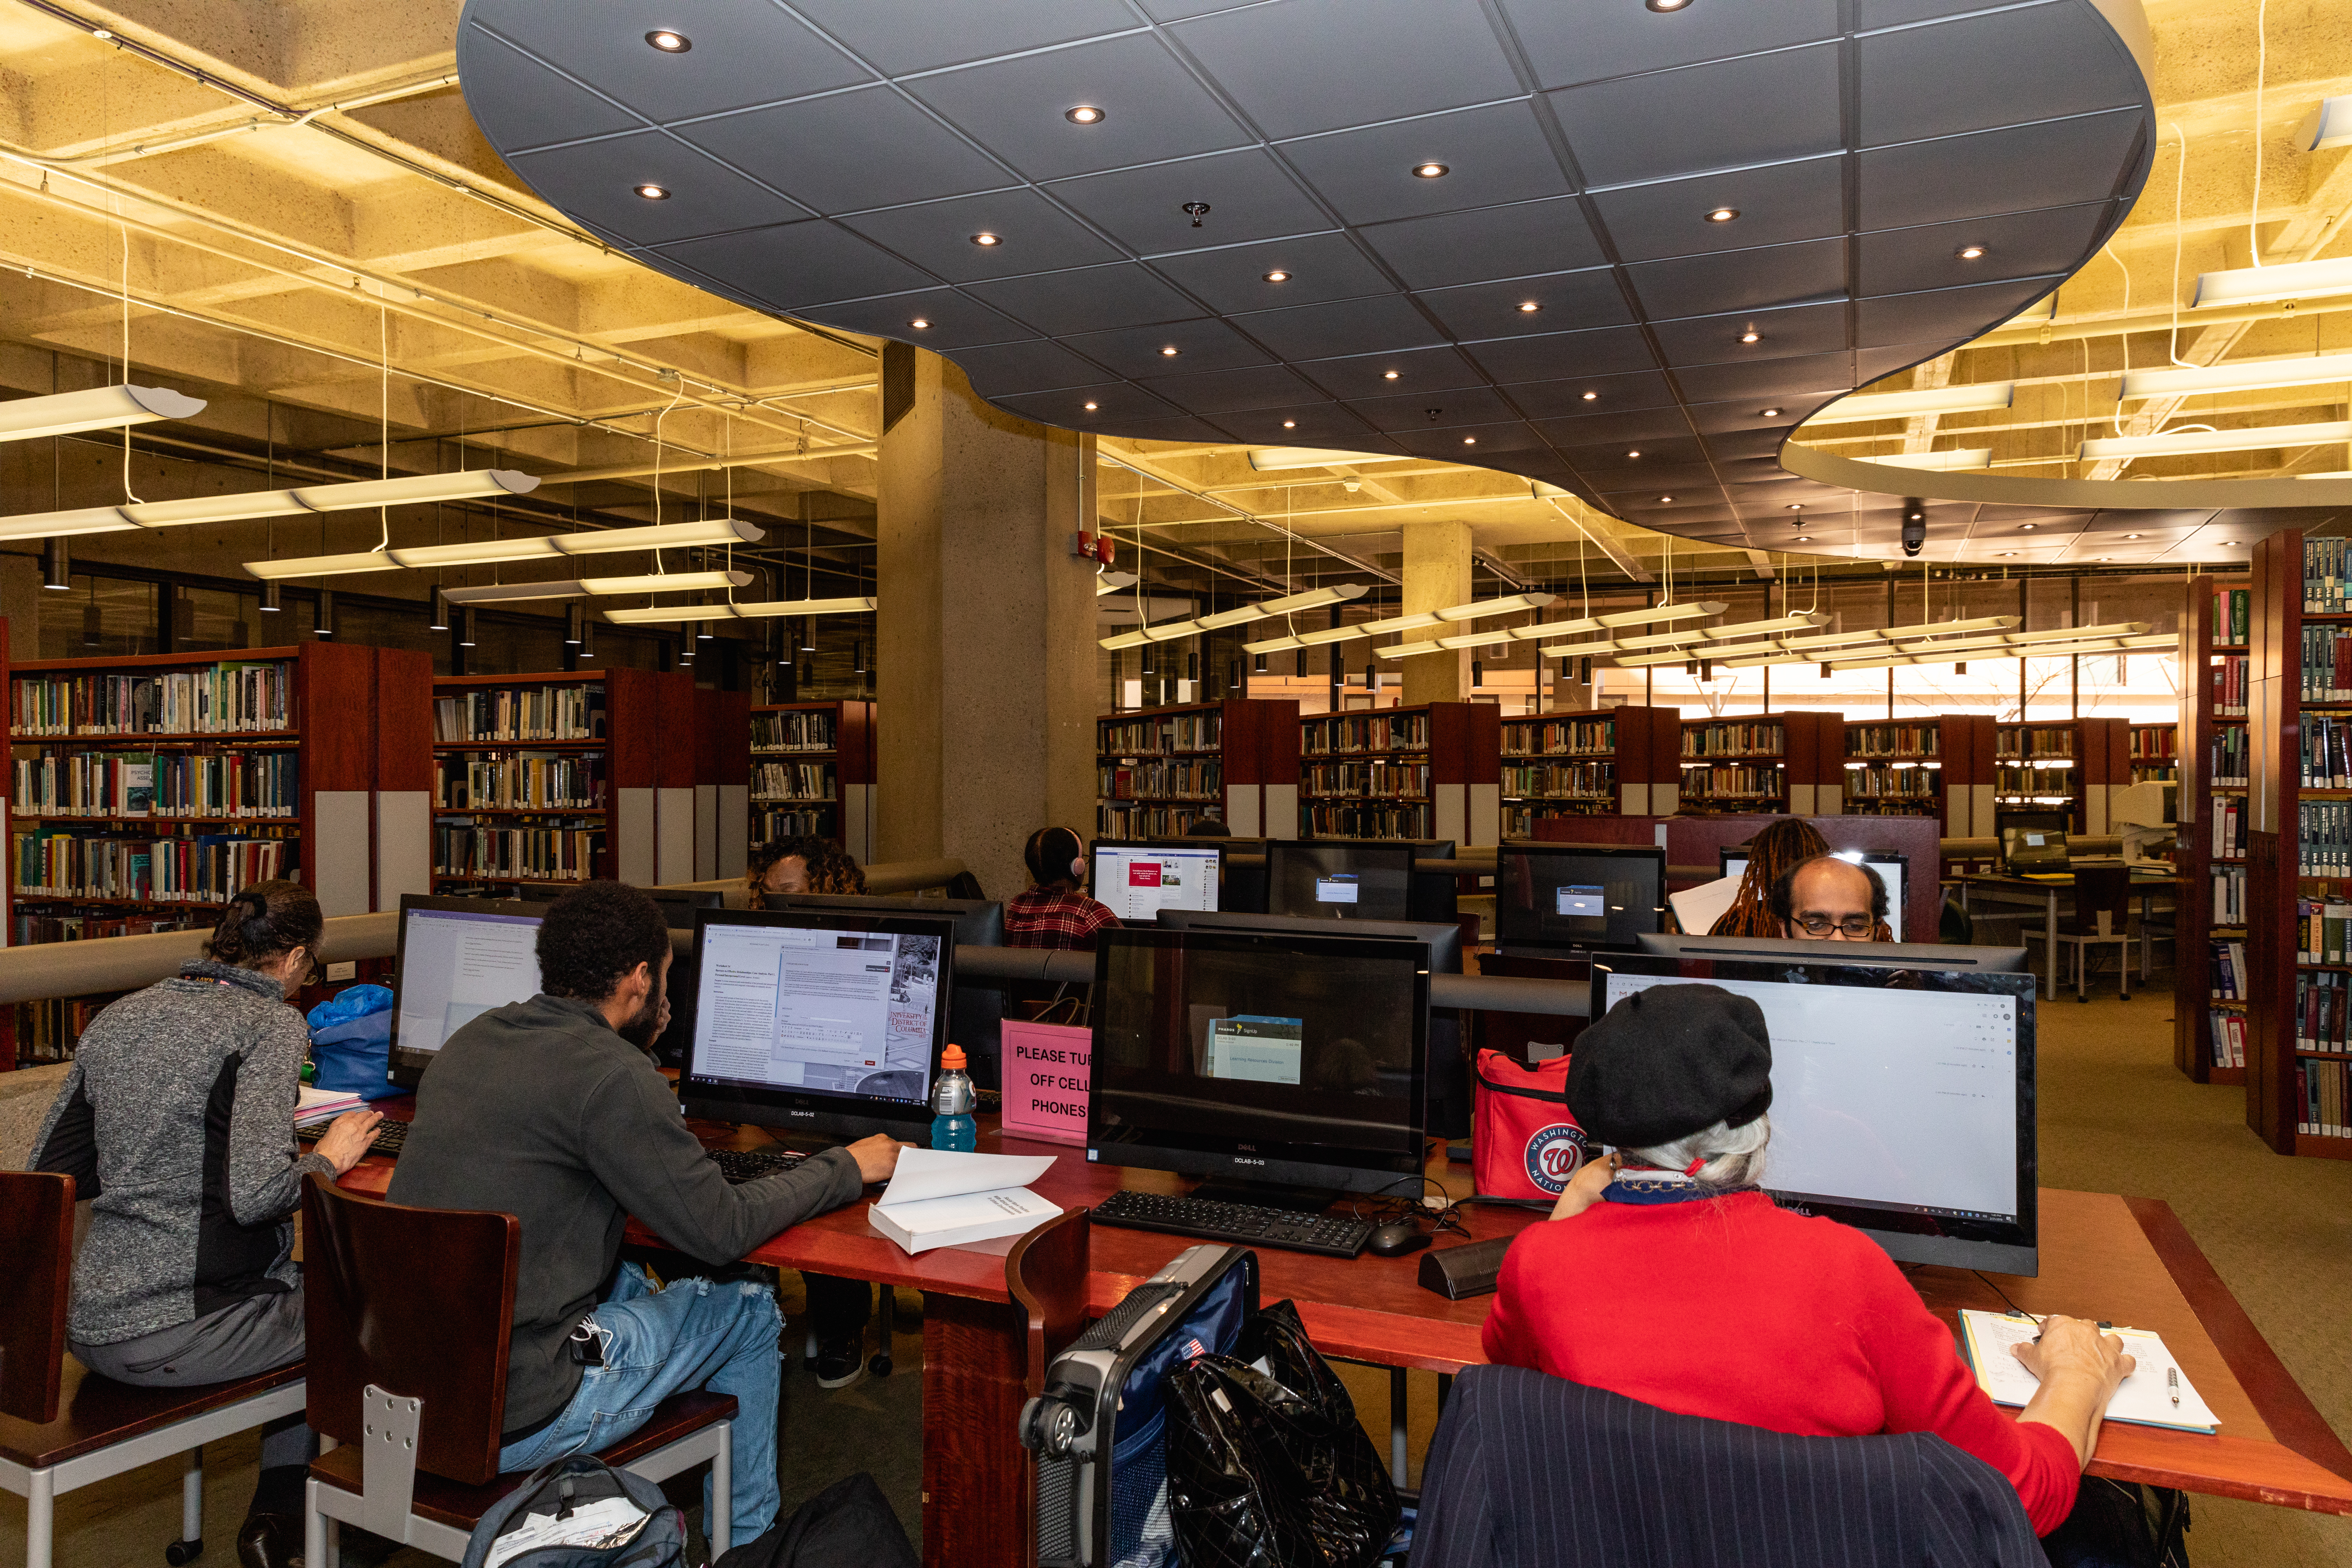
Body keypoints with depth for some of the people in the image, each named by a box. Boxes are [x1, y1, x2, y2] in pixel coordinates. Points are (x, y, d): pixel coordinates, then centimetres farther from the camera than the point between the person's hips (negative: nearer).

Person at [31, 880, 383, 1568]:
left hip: (88, 1326, 8)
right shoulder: (271, 1024, -14)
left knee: (292, 1279, 30)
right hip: (178, 1335, -8)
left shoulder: (115, 1019, 8)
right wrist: (327, 1157, -6)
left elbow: (47, 1175, 12)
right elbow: (254, 1195, -25)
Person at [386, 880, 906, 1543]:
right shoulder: (613, 1077, -20)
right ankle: (745, 1538, 27)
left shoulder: (470, 1040, 5)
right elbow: (723, 1229, -15)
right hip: (506, 1424, -8)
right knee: (749, 1310, 9)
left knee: (629, 1282, 29)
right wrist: (847, 1167, -2)